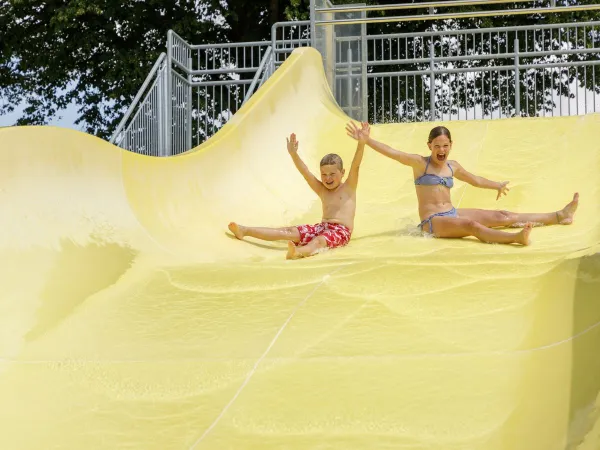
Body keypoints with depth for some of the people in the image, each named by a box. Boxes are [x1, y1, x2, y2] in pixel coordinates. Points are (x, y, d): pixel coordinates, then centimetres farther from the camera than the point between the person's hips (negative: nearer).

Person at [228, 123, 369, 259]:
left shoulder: (348, 187, 7)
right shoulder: (322, 191, 19)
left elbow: (355, 166, -7)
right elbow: (305, 172, 10)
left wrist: (361, 143, -21)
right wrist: (293, 154, -3)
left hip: (341, 231, -6)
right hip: (322, 227, 6)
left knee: (319, 240, -37)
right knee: (290, 232, -5)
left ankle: (299, 252, -71)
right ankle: (244, 230, -10)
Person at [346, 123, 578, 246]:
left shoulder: (453, 167, 14)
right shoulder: (420, 163, -4)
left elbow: (475, 180, 31)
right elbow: (392, 153, -14)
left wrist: (497, 185, 42)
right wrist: (365, 140, -24)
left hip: (453, 213, 7)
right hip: (432, 221, -7)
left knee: (503, 216, 4)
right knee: (472, 225, -35)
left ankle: (559, 216, 5)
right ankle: (516, 238, -60)